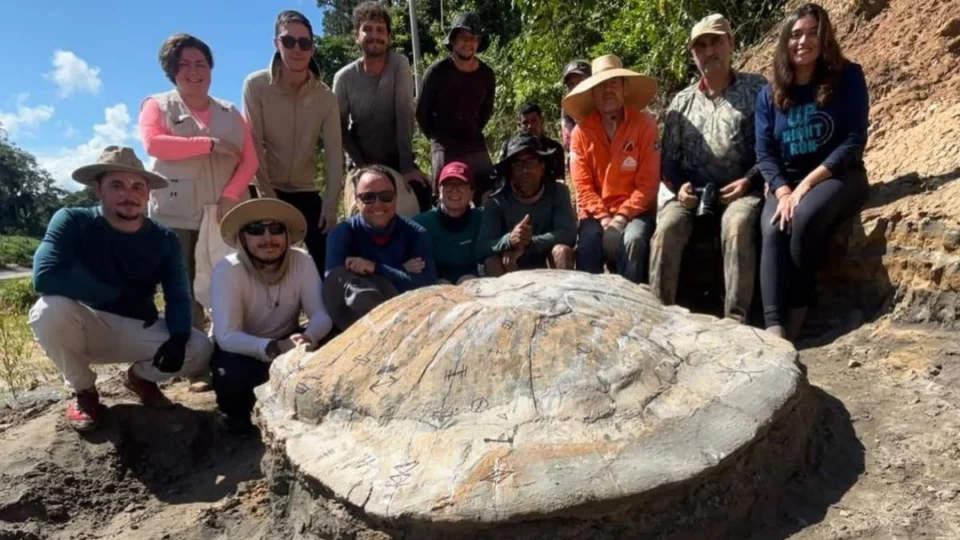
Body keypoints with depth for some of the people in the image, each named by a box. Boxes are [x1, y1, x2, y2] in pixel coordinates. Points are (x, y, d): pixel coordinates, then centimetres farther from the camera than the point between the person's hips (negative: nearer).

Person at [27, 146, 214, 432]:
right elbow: (46, 275, -33)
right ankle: (83, 391, -5)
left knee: (200, 350, -20)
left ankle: (140, 377, 16)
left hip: (138, 331, 2)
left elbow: (178, 298, -10)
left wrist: (178, 338, -30)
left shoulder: (164, 240, -8)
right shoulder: (72, 222, -17)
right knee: (51, 308, -34)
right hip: (86, 328, -2)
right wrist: (119, 295, -29)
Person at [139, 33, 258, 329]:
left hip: (225, 214, 2)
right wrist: (210, 144, -12)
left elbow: (250, 159, 7)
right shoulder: (158, 105, 10)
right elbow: (152, 143, -10)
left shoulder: (230, 112, 17)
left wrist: (232, 194, -9)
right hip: (177, 216, -2)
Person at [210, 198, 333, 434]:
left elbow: (321, 314, -21)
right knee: (232, 374, -35)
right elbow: (227, 336, -32)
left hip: (287, 343, 3)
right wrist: (275, 348, -48)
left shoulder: (302, 261, -18)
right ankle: (236, 411, 3)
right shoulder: (228, 270, -25)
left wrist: (308, 337, -44)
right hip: (240, 349, -2)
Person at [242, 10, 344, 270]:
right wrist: (267, 196, -12)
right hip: (268, 191, -2)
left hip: (306, 192, 2)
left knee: (326, 264, -3)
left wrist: (330, 204, -12)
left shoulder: (325, 97, -4)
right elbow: (254, 146, -10)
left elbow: (334, 154, -6)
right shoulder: (256, 85, -10)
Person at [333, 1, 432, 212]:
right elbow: (340, 127, -6)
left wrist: (407, 166, -27)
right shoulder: (344, 77, -12)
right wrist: (360, 164, -16)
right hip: (363, 162, 1)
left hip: (396, 158, -1)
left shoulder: (399, 64, -15)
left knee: (422, 193, -22)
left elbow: (405, 114, -21)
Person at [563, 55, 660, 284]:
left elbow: (648, 182, -7)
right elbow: (583, 185, -2)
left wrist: (622, 216, -15)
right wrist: (603, 217, -14)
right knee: (587, 247, -27)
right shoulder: (581, 131, 0)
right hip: (596, 213, 1)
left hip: (634, 211, -1)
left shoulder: (644, 124, -4)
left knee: (634, 240, -31)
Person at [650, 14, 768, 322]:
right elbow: (668, 159, 14)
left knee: (737, 224, -36)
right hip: (693, 191, 3)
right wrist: (679, 186, -6)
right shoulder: (681, 102, 16)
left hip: (740, 189, -2)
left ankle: (735, 320, -32)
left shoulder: (756, 89, 8)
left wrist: (749, 180, -13)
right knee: (667, 227, -29)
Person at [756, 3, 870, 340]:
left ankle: (796, 314, -23)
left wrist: (807, 184, -18)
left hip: (838, 176, -2)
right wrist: (783, 192, -16)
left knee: (805, 217, -34)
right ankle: (774, 327, -38)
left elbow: (854, 140, -8)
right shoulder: (770, 94, 8)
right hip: (786, 183, 2)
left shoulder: (848, 77, 1)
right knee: (773, 230, -30)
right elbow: (764, 153, 2)